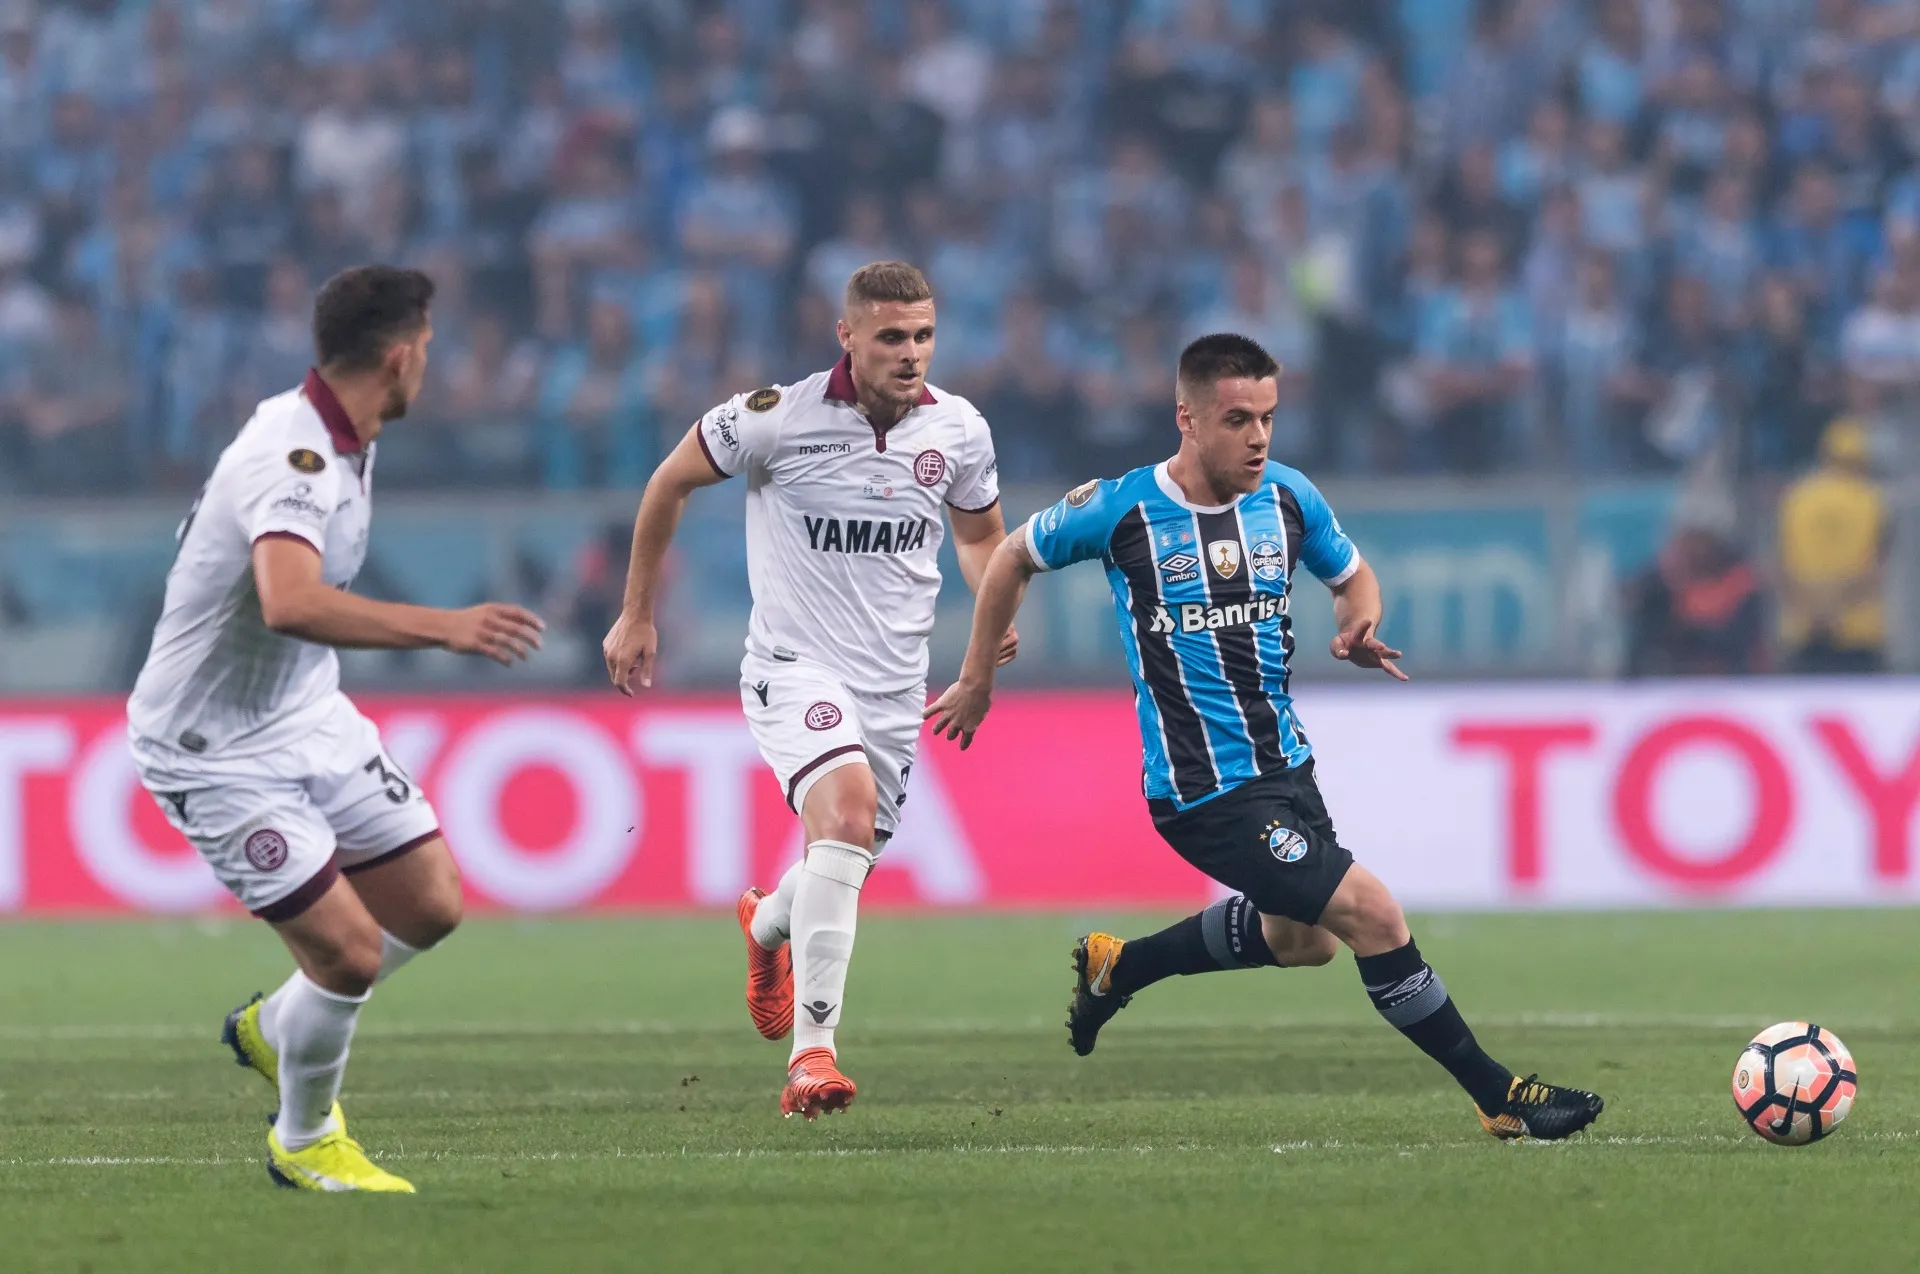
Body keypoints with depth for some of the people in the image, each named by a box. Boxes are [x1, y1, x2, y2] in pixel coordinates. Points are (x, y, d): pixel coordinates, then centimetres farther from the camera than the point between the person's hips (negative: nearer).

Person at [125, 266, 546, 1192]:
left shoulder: (340, 441, 2)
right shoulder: (291, 462, -30)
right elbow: (290, 603, -48)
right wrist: (444, 628, -53)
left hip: (307, 715, 9)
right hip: (215, 751, -9)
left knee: (431, 906, 9)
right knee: (349, 952, -12)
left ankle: (274, 1029, 33)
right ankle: (304, 1142, 14)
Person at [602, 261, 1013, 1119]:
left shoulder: (958, 430, -1)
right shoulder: (775, 418, -13)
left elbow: (980, 534, 19)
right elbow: (670, 484, 4)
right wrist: (636, 615, 9)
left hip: (894, 683, 5)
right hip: (795, 664, -5)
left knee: (843, 869, 15)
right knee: (849, 812, -32)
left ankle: (768, 926, 56)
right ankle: (811, 1053, -32)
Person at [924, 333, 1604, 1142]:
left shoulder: (1288, 498, -1)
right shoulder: (1120, 511, -13)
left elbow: (1353, 575, 17)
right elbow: (1013, 559, 4)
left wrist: (1359, 630, -7)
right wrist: (977, 680, 11)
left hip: (1285, 764, 7)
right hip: (1203, 793, -7)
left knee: (1299, 939, 26)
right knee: (1372, 914, -16)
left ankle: (1114, 968, 45)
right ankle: (1500, 1098, -7)